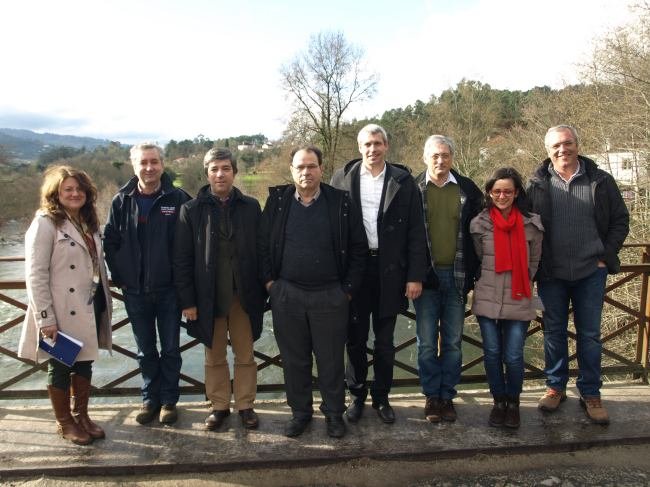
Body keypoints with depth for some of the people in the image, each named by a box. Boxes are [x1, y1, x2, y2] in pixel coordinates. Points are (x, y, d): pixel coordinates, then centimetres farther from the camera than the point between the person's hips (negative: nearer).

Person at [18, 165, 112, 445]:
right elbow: (35, 275, -16)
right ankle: (64, 422, 25)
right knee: (61, 366, 9)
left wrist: (104, 301, 10)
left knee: (84, 363, 16)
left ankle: (81, 415, 32)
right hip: (62, 312, -7)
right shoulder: (45, 223, -12)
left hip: (90, 307, 7)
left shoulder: (88, 222, 11)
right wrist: (45, 317, -19)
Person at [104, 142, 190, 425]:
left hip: (168, 290, -2)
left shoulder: (178, 199, -8)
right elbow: (109, 242, 6)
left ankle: (169, 400, 26)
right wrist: (119, 277, 2)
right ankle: (150, 399, 31)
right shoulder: (122, 201, -1)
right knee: (145, 351, 15)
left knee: (170, 349, 10)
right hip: (135, 291, 2)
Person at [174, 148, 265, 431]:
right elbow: (181, 259, -3)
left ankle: (245, 405, 27)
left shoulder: (251, 207, 0)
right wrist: (187, 300, -6)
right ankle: (219, 405, 29)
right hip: (208, 297, 0)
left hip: (244, 296, 1)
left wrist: (262, 291, -2)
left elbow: (262, 251, 2)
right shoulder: (191, 210, -3)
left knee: (245, 355, 12)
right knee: (214, 357, 14)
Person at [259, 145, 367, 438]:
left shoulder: (341, 203, -2)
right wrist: (269, 280, 1)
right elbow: (262, 244, 8)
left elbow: (358, 248, 1)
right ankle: (300, 411, 29)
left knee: (331, 359, 8)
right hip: (286, 294, 2)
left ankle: (334, 414, 26)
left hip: (330, 296, -1)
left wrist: (349, 288, -2)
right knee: (294, 359, 12)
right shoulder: (278, 201, 3)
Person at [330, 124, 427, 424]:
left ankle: (381, 397, 29)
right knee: (355, 339, 11)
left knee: (385, 341, 12)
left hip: (389, 272, 0)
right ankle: (357, 395, 29)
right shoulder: (342, 179, 1)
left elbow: (416, 232, 0)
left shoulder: (403, 181, 0)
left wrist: (416, 276, -5)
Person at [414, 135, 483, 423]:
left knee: (453, 342, 9)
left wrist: (473, 272, 0)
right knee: (427, 342, 5)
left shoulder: (468, 189, 4)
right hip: (425, 275, -1)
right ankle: (432, 397, 19)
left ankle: (448, 396, 22)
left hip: (457, 276, 1)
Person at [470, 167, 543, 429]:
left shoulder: (531, 224, -1)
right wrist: (487, 283, 9)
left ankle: (513, 402, 25)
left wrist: (521, 285, 11)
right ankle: (498, 401, 28)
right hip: (487, 300, 1)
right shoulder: (479, 224, -2)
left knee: (513, 357, -1)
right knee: (492, 354, 7)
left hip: (519, 302, 0)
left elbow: (534, 261, 11)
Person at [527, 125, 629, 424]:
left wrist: (606, 256, -2)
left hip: (591, 273, 0)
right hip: (551, 274, 0)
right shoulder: (537, 184, -1)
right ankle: (555, 387, 28)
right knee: (554, 331, 12)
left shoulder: (601, 181, 1)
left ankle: (590, 394, 21)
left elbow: (620, 220, 6)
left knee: (589, 334, 7)